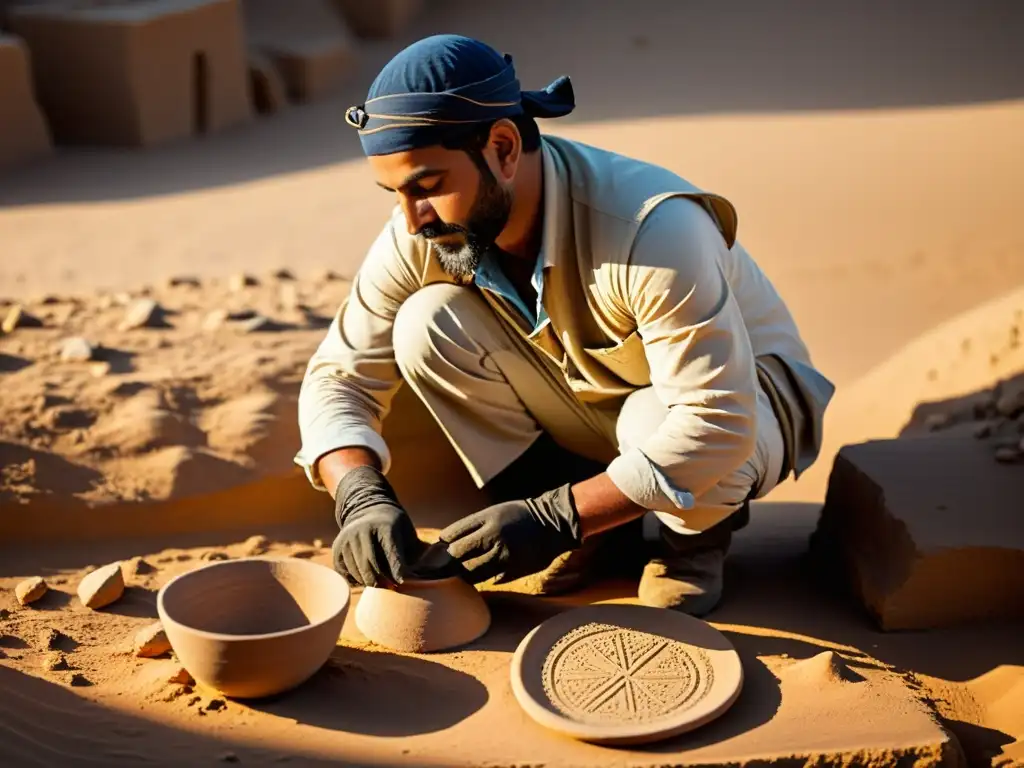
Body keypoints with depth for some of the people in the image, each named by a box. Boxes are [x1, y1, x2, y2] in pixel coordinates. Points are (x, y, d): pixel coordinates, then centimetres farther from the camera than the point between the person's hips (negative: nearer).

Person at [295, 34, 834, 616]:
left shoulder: (653, 229, -37)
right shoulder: (423, 239, -19)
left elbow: (716, 424, -37)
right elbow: (338, 378, -13)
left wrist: (555, 519, -38)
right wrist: (362, 497, -32)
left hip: (746, 398, -4)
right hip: (593, 398, 5)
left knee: (655, 419, -40)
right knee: (426, 326, -19)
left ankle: (696, 529, -1)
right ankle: (602, 533, -4)